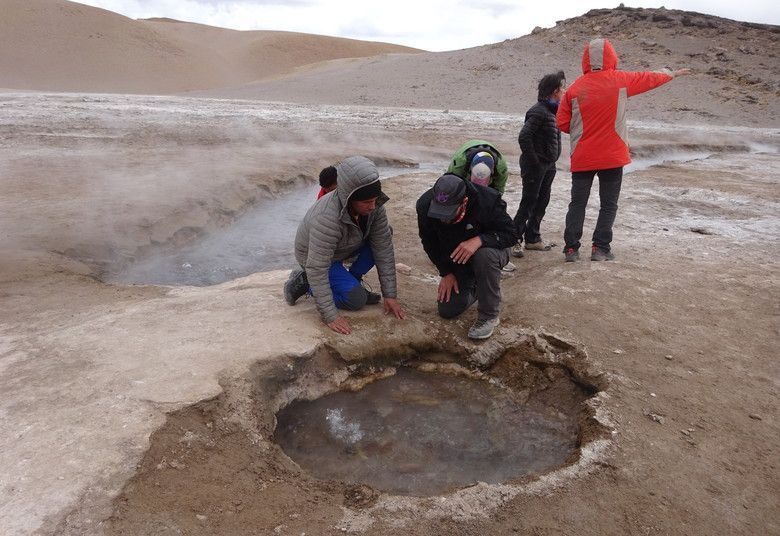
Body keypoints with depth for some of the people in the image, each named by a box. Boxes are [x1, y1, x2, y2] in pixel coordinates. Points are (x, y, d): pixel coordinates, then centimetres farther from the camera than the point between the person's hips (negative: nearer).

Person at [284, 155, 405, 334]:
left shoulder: (374, 205, -22)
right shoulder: (327, 219, -41)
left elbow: (383, 248, -18)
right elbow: (317, 269, -37)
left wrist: (390, 294, -17)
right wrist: (331, 316, -35)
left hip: (342, 248, 6)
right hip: (314, 256, -6)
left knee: (384, 236, -14)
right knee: (356, 300, -21)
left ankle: (351, 281, 2)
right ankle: (304, 282, -1)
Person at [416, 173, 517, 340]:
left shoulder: (488, 200, -35)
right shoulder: (425, 205, -24)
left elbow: (510, 234, -26)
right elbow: (430, 243, -6)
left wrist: (479, 240, -43)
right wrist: (446, 272, -8)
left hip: (489, 250, -4)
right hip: (456, 262, 4)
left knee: (484, 256, -41)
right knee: (447, 310, -1)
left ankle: (489, 315, -20)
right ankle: (475, 287, 30)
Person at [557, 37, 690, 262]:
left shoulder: (575, 88, -2)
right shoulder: (619, 80, -3)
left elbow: (562, 123, -1)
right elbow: (649, 78, 14)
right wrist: (673, 73, 32)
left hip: (582, 157, 1)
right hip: (612, 157, -1)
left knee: (578, 203, 7)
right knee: (608, 205, 8)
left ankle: (571, 248, 5)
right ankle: (600, 248, 5)